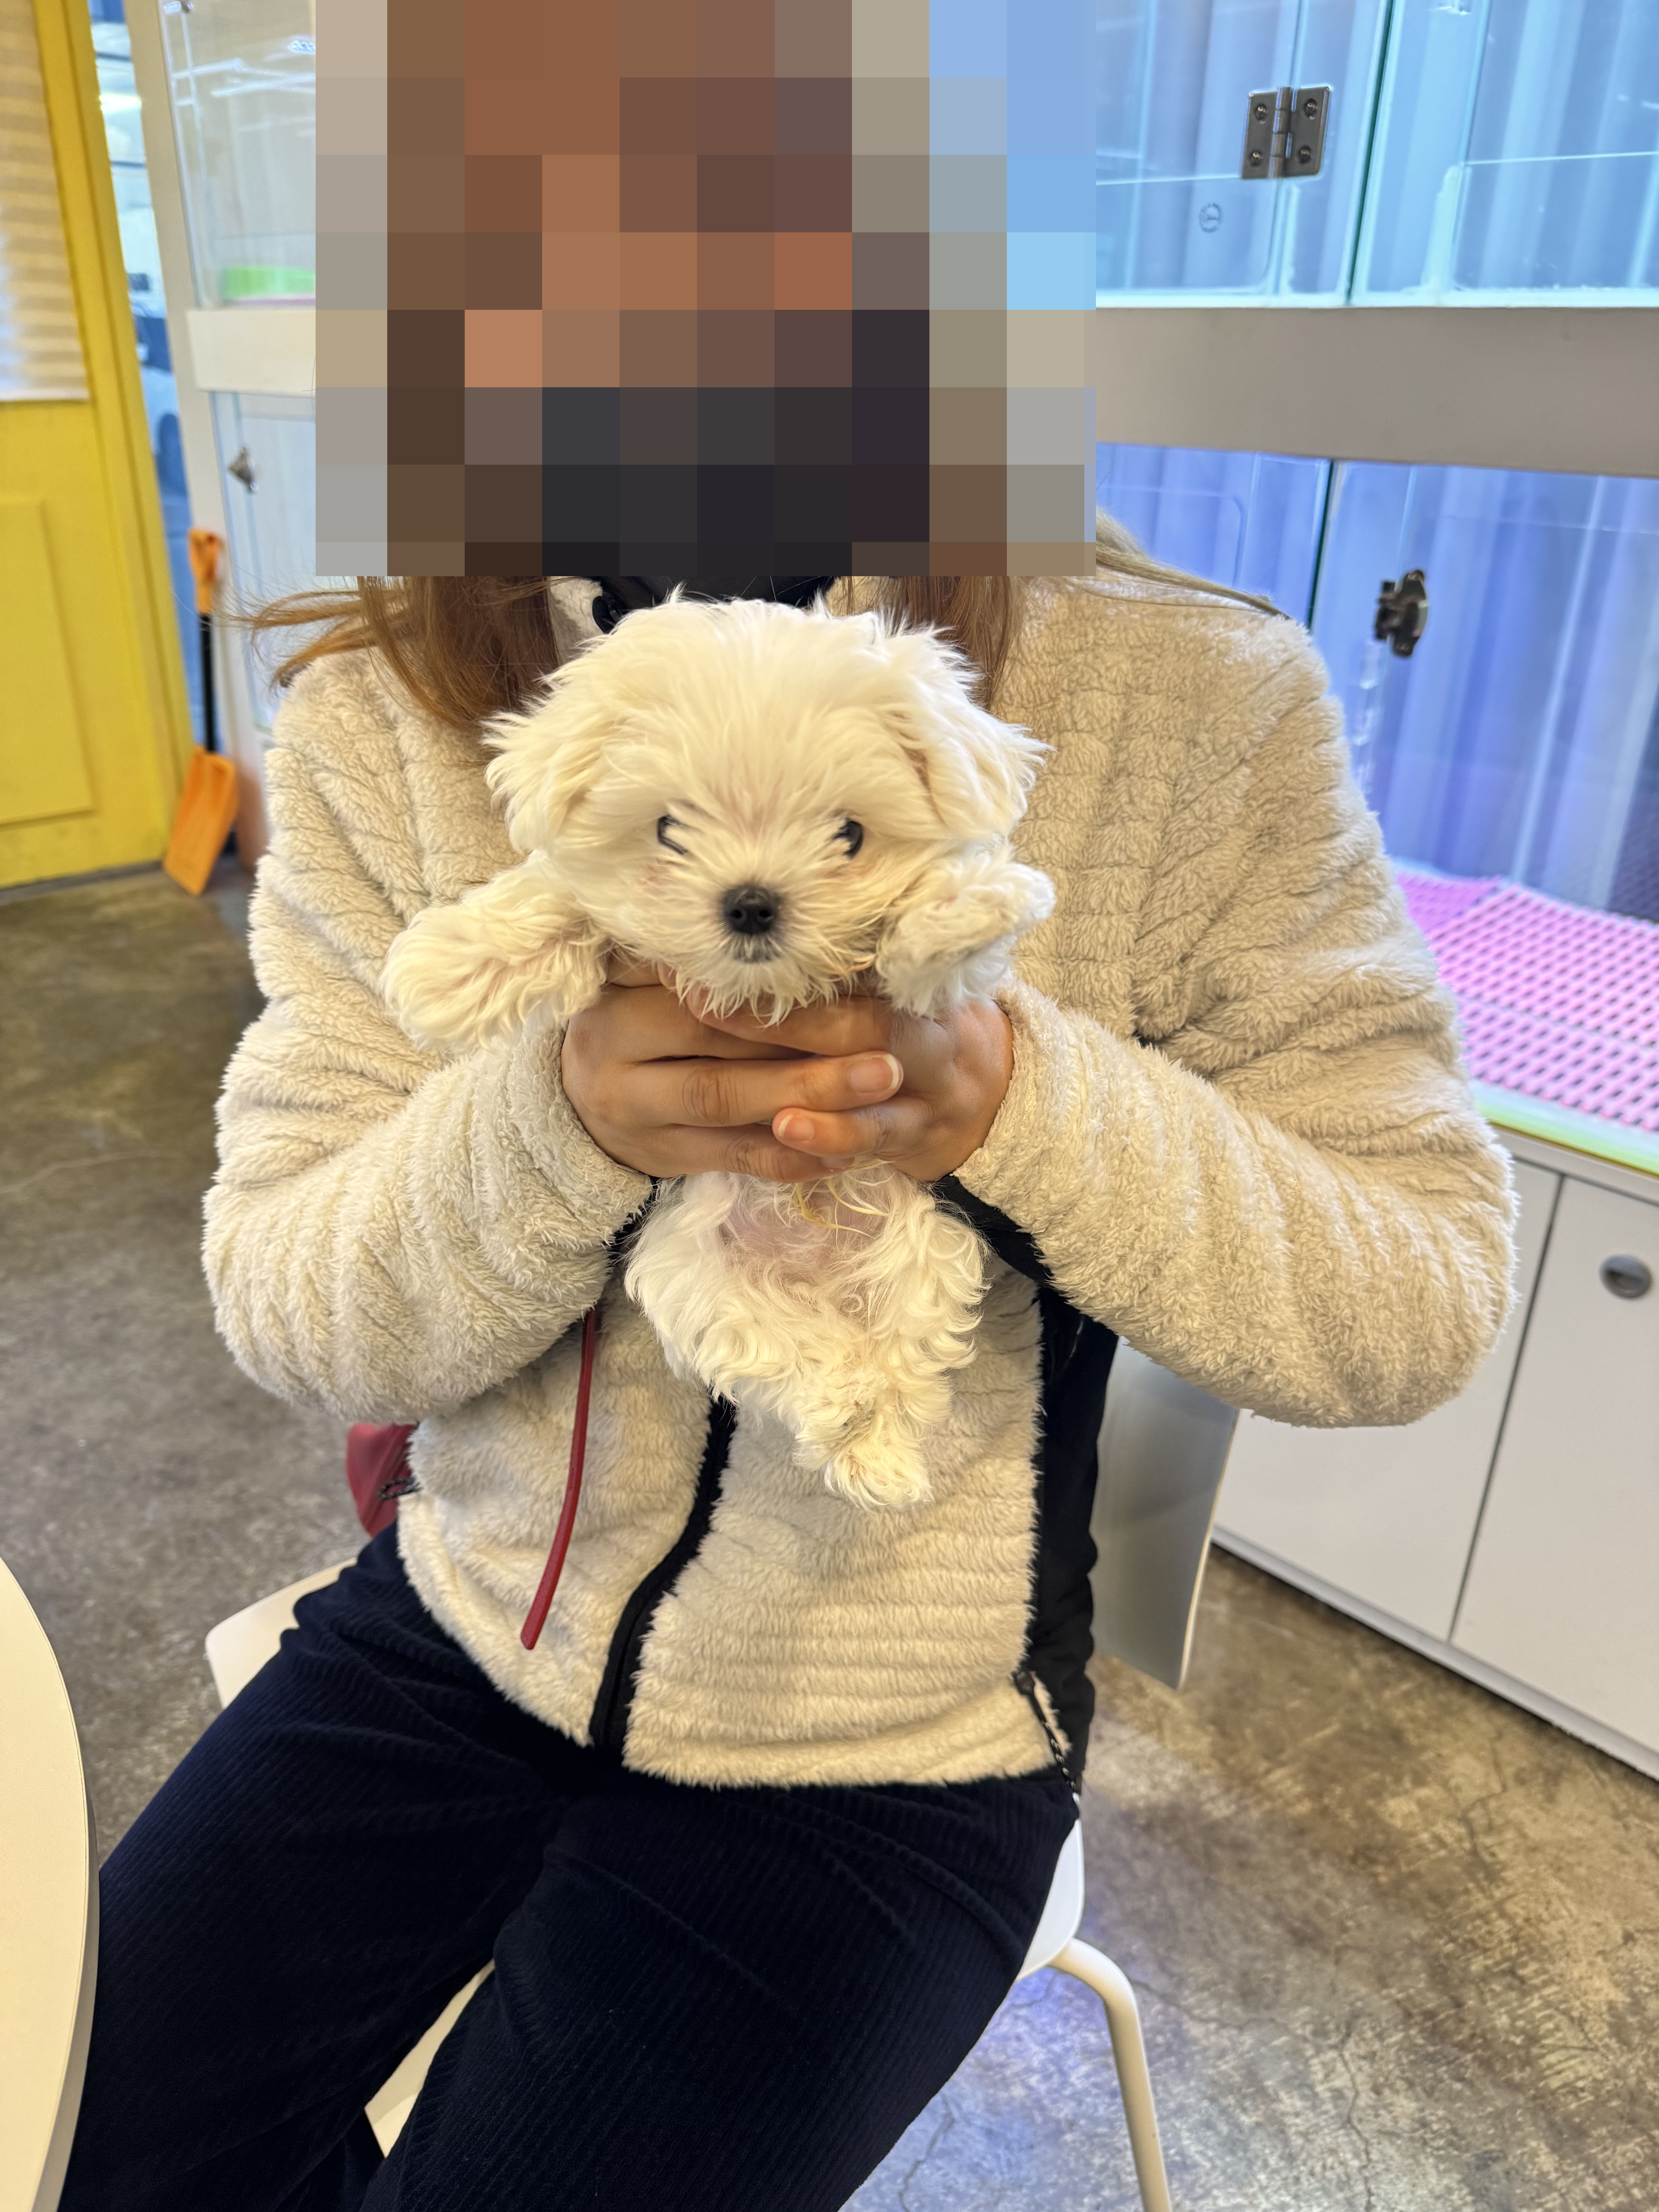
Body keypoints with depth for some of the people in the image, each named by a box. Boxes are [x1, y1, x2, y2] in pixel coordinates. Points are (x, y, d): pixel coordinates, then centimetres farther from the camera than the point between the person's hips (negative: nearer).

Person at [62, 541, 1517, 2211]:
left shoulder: (1199, 694, -16)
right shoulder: (383, 713, -10)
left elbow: (1432, 1297, -13)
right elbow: (276, 1307, -9)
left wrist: (1028, 1100, -32)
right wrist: (557, 1118, -31)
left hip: (897, 1748, -2)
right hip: (470, 1623, 3)